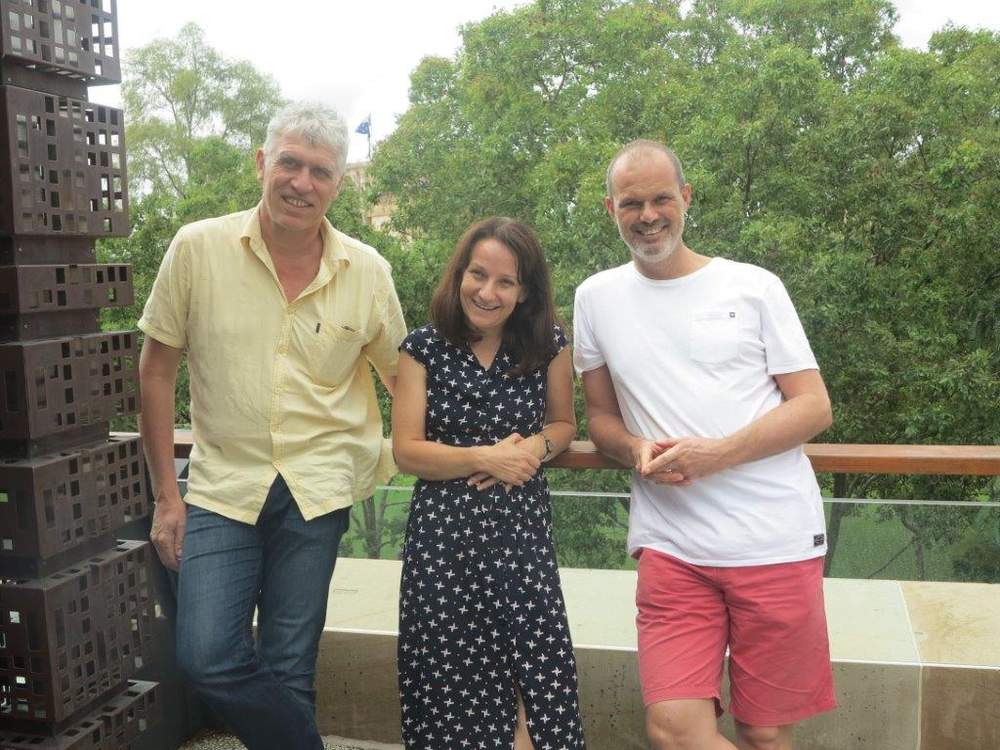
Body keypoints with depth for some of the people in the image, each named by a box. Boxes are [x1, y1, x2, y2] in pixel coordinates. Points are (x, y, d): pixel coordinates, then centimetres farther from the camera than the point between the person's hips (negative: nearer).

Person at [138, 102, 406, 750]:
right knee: (207, 659, -11)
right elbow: (158, 369, 1)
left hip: (319, 494, 0)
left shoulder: (366, 271, -2)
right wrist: (166, 495, 1)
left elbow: (404, 376, 11)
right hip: (222, 486, 0)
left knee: (289, 673, 7)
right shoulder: (198, 248, -4)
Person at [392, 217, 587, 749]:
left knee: (534, 676, -6)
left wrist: (536, 446, -6)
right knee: (450, 685, 6)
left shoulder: (548, 346, 3)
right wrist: (486, 457, -14)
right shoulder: (424, 347, -1)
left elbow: (563, 424, 16)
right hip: (443, 534, 0)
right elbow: (405, 450, -2)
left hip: (522, 531, 1)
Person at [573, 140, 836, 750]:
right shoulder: (597, 297, 9)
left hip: (777, 542, -1)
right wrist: (637, 452, -7)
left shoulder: (754, 286, 2)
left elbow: (815, 407, 0)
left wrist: (717, 454, -15)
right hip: (672, 548, 2)